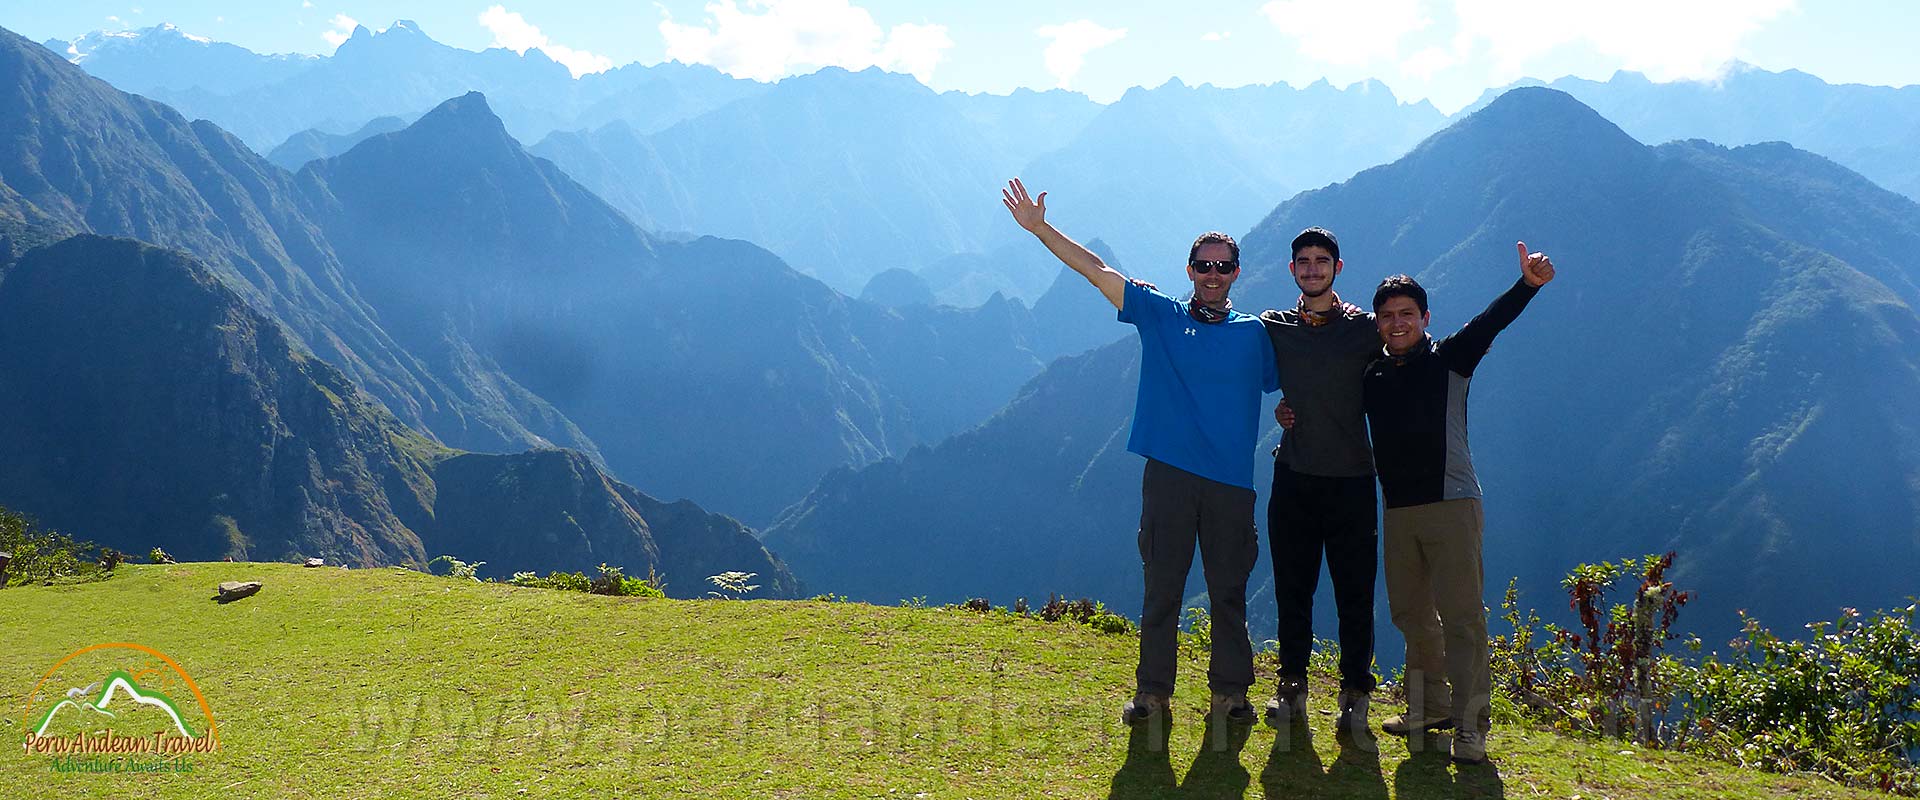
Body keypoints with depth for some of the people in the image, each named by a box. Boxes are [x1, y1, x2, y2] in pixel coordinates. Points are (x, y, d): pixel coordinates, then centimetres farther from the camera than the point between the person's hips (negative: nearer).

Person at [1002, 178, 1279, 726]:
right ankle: (1152, 692, 15)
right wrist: (1040, 228, -2)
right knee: (1161, 589, 4)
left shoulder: (1256, 334, 10)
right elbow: (1096, 270, 3)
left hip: (1231, 480, 1)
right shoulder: (1159, 316, 7)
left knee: (1229, 592, 7)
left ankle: (1230, 692, 18)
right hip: (1168, 474, -1)